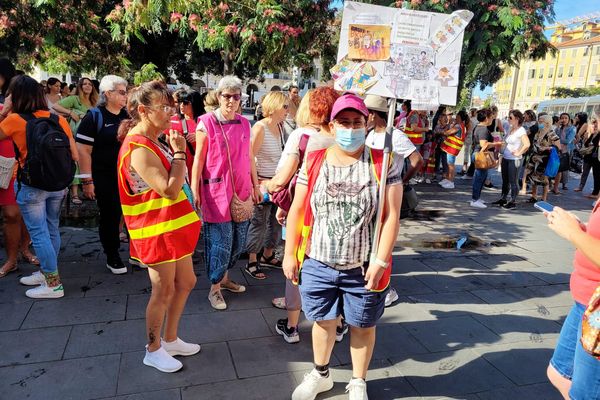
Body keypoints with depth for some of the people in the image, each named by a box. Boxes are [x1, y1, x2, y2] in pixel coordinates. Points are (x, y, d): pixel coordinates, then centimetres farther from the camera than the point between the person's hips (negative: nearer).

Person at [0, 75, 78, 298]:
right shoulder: (59, 119, -1)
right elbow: (74, 156, 0)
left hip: (31, 185, -4)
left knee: (39, 233, 3)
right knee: (51, 230, 17)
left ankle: (53, 284, 7)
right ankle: (46, 272, 32)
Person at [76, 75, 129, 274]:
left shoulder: (127, 116, 10)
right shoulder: (94, 117, -6)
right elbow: (83, 150, -10)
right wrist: (87, 181, -14)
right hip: (105, 179, -4)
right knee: (110, 216, 5)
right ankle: (112, 257, 20)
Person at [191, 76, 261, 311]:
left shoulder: (244, 124, 9)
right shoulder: (207, 123, -6)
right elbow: (198, 160, -6)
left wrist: (256, 186, 17)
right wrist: (194, 191, -8)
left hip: (242, 191, 6)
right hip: (217, 192, -5)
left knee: (238, 242, 14)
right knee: (220, 243, 1)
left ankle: (224, 277, 35)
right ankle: (215, 288, 20)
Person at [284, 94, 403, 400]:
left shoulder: (383, 163, -6)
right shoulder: (313, 162, -1)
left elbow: (391, 215, -9)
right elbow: (296, 211, 2)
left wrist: (380, 261, -14)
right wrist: (290, 255, 2)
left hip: (365, 268, -1)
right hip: (318, 264, 2)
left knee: (362, 326, 16)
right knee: (323, 321, 19)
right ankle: (320, 375, 45)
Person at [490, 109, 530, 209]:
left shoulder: (521, 130, -13)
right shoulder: (511, 129, 11)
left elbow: (527, 144, -25)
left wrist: (519, 153, -16)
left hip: (514, 160, -8)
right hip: (505, 158, 8)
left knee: (513, 181, 0)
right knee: (505, 180, 15)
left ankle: (513, 202, 9)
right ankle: (503, 199, 25)